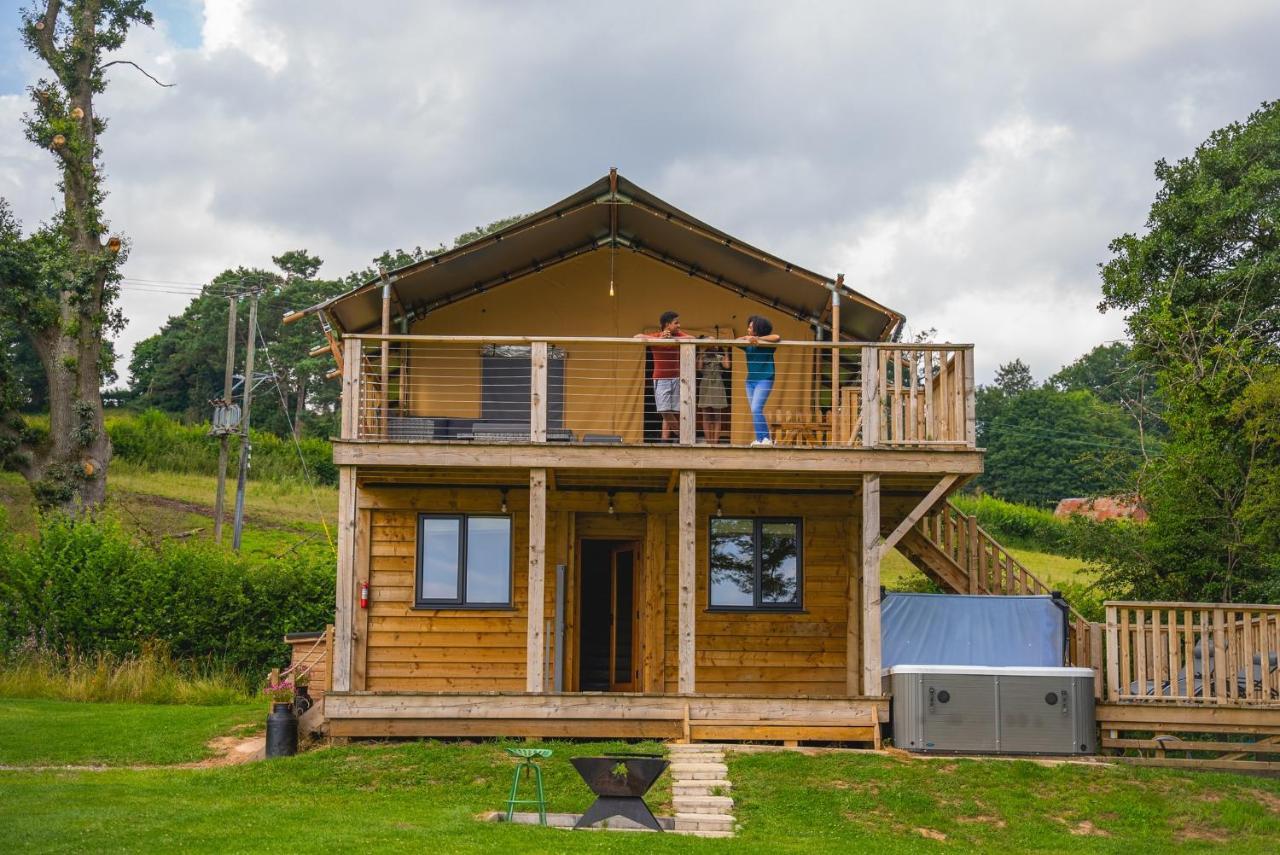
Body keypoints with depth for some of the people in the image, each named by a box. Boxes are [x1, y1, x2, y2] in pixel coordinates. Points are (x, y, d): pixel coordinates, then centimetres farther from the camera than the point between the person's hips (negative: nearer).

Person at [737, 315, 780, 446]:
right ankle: (760, 439, 15)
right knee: (755, 412, 8)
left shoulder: (767, 343, -7)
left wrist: (758, 339, -21)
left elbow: (777, 337, -23)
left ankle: (766, 438, -12)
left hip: (764, 380, -6)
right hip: (750, 380, 6)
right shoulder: (748, 344, 6)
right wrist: (746, 338, -15)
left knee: (756, 409, -18)